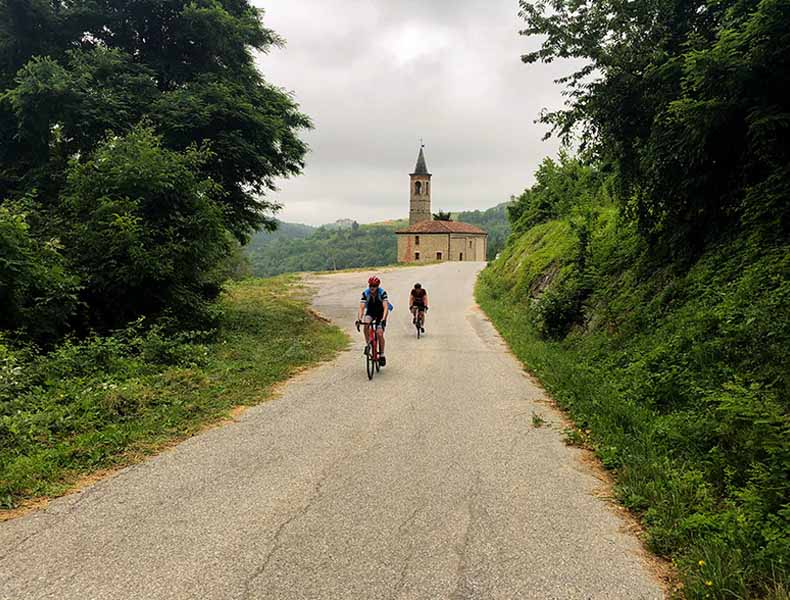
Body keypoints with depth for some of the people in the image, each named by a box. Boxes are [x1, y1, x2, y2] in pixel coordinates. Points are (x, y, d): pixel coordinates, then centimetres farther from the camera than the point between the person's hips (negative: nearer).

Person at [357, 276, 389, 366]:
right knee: (366, 324, -31)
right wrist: (359, 319, -44)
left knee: (380, 334, -15)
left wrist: (383, 319, -50)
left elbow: (385, 307, -35)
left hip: (380, 313, -2)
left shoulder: (382, 293, -26)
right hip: (370, 312, 2)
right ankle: (367, 344, -13)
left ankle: (382, 355, 1)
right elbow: (361, 307, -27)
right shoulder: (365, 293, -20)